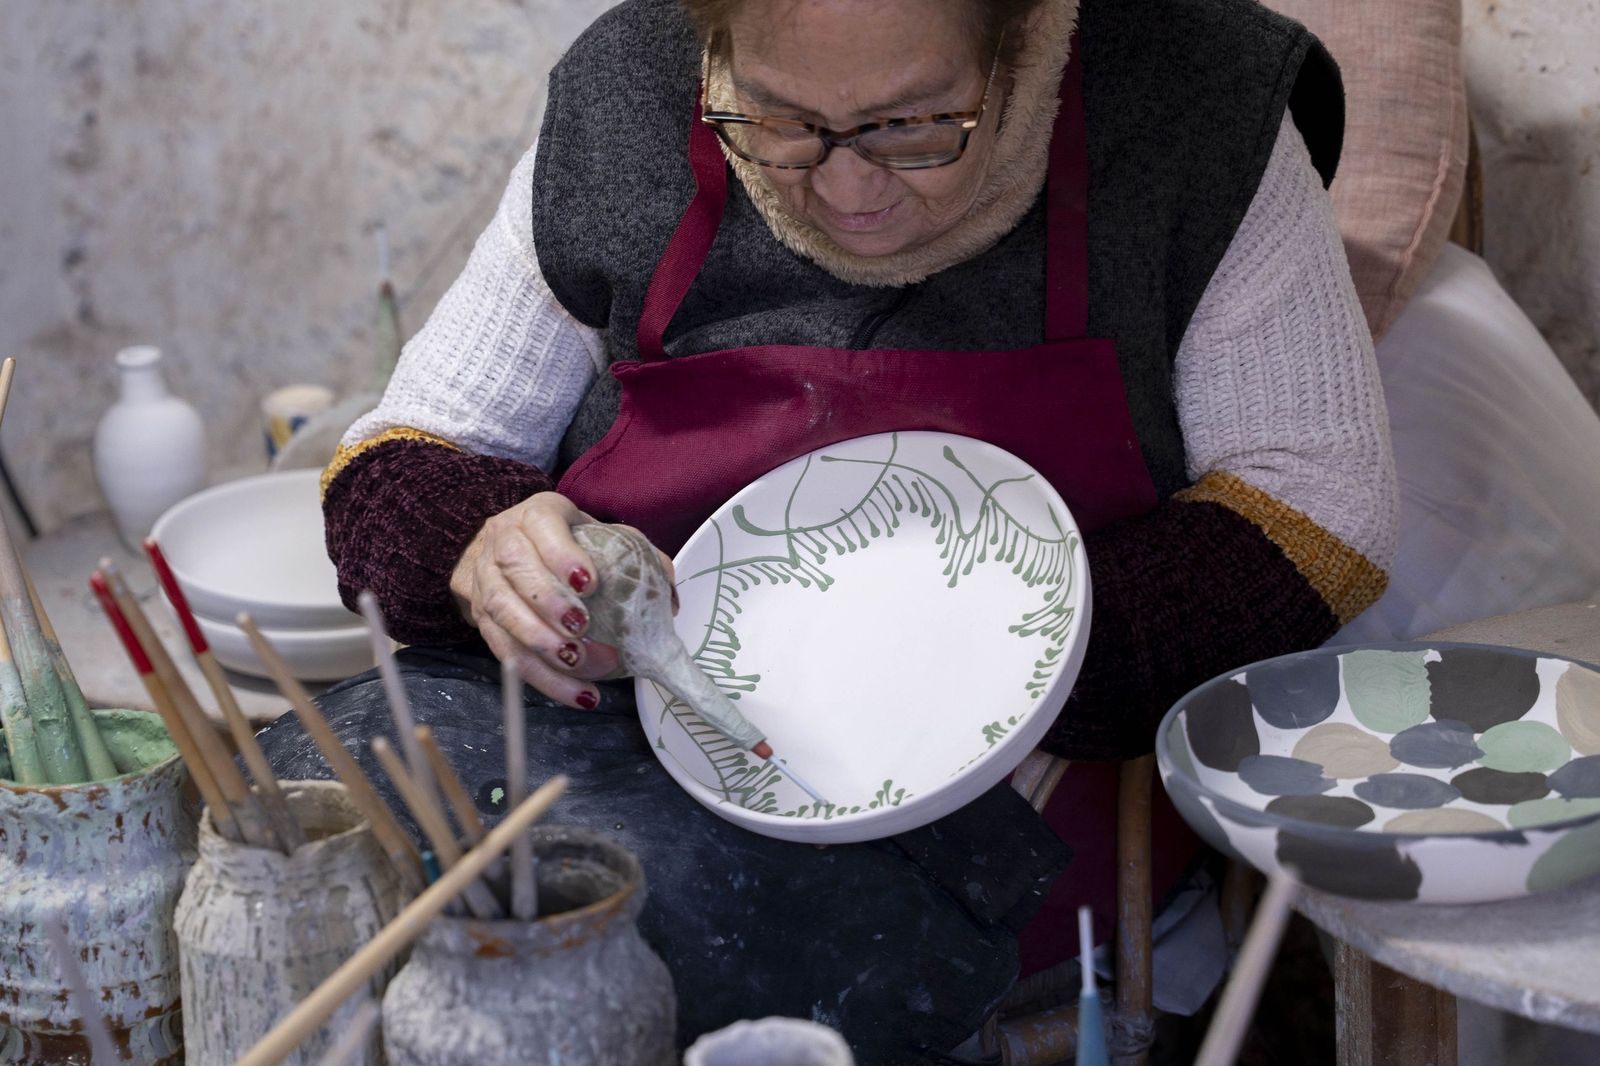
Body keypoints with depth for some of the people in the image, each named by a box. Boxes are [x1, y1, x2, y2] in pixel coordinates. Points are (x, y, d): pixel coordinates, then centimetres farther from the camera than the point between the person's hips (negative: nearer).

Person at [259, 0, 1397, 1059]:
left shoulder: (1190, 104, -6)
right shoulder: (623, 108, 0)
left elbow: (1323, 493, -4)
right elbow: (407, 458, 7)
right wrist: (479, 547, -18)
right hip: (613, 688, 3)